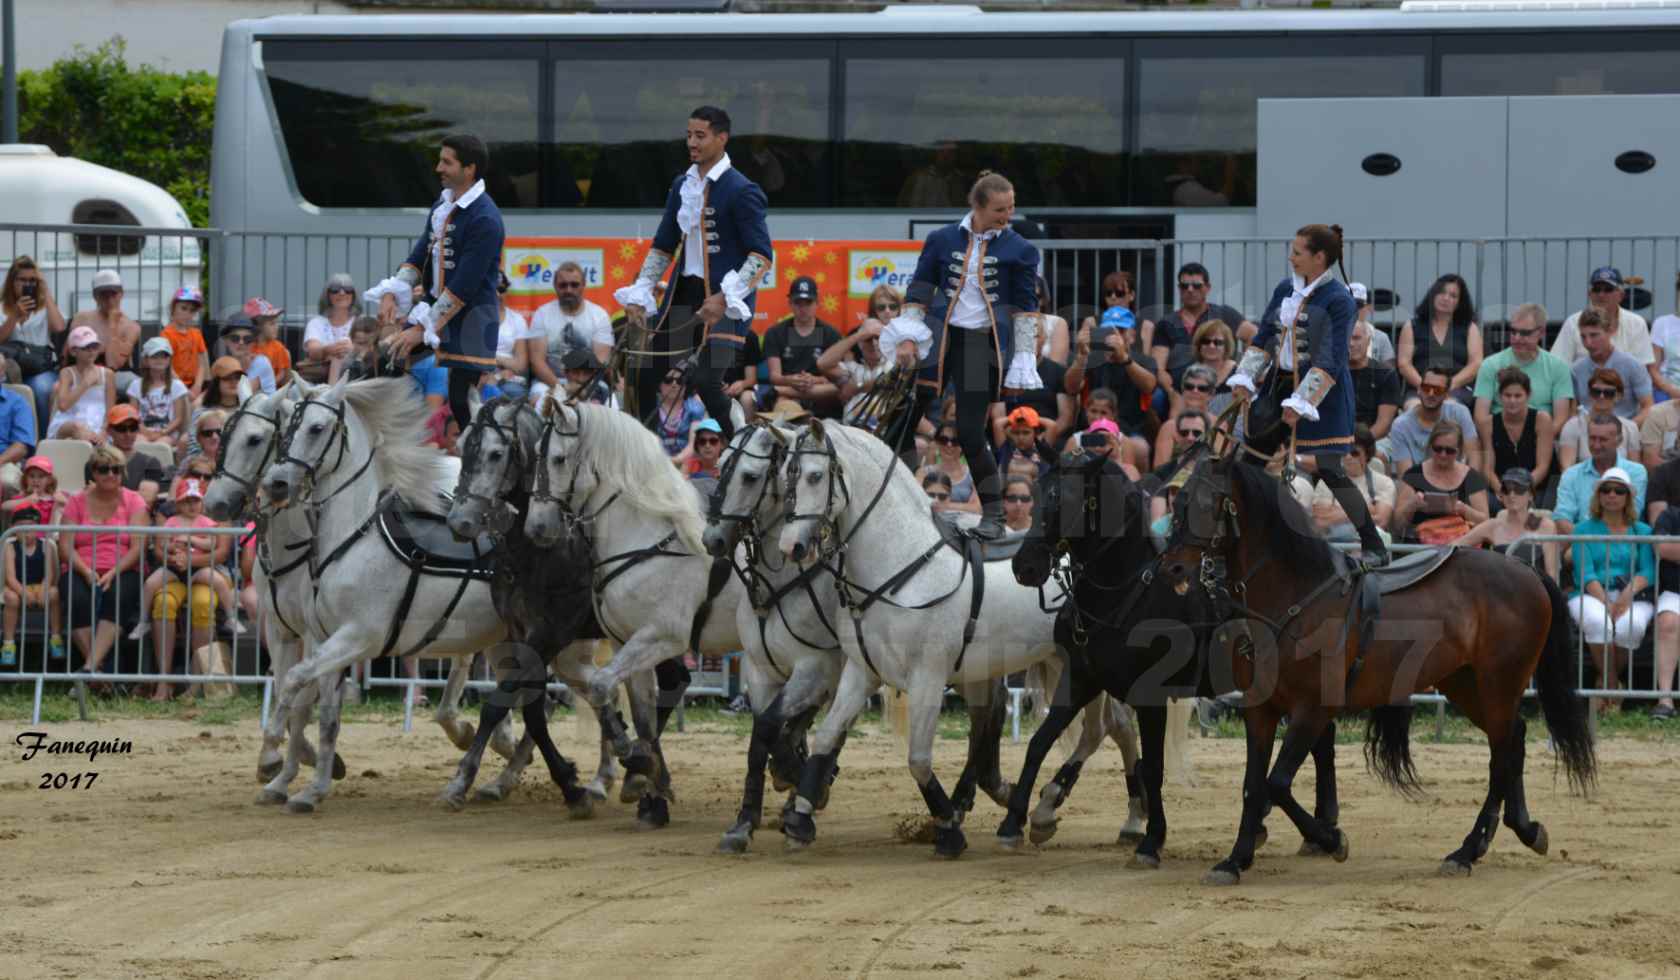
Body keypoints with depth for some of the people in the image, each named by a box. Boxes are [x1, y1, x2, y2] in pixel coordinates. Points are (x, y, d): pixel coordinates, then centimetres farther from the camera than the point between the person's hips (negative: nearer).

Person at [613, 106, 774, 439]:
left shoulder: (741, 191, -10)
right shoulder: (682, 186, 12)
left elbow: (762, 256, -15)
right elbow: (663, 247, 19)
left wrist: (725, 298, -26)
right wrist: (639, 296, 7)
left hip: (723, 301, -7)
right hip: (684, 293, 7)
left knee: (706, 380, -16)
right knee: (641, 377, 5)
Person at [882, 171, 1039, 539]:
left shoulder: (1019, 250, 3)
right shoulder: (942, 240, 5)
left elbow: (1026, 307, 4)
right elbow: (920, 289, 9)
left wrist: (1025, 357, -1)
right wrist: (907, 336, 0)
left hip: (985, 346, -2)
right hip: (939, 341, 2)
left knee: (970, 432, -6)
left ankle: (994, 515, 7)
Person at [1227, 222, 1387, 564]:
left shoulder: (1338, 300, -15)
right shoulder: (1286, 290, 8)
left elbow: (1330, 361, -20)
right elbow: (1263, 339, 14)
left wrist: (1301, 404, -24)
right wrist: (1244, 379, 1)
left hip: (1323, 394, -8)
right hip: (1284, 383, 8)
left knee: (1328, 470, -12)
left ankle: (1374, 547, -4)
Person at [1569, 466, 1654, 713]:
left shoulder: (1642, 531, 19)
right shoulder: (1585, 530, 14)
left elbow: (1648, 571, 4)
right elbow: (1585, 574, 0)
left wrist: (1628, 594, -18)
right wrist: (1606, 603, -17)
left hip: (1631, 597, 1)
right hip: (1591, 596, -1)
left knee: (1632, 625, -36)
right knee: (1598, 621, -38)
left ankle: (1605, 681, -12)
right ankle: (1612, 684, -24)